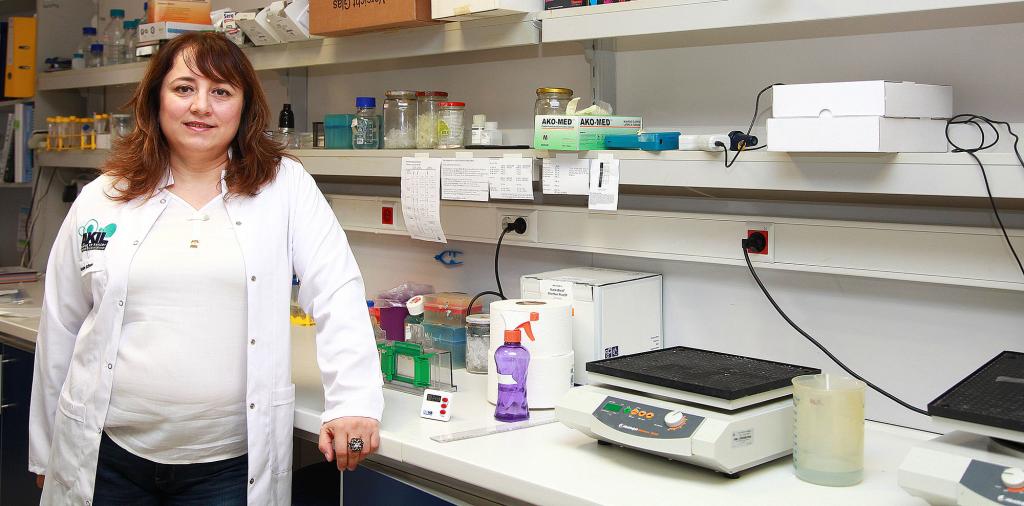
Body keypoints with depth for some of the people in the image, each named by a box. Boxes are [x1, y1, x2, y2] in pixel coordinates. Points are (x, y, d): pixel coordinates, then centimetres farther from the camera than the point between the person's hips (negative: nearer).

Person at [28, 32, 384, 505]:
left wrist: (354, 401, -20)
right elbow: (60, 329, 10)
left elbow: (337, 294, -8)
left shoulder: (284, 186, -1)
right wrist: (44, 452, 14)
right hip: (109, 454, 2)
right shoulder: (100, 200, 4)